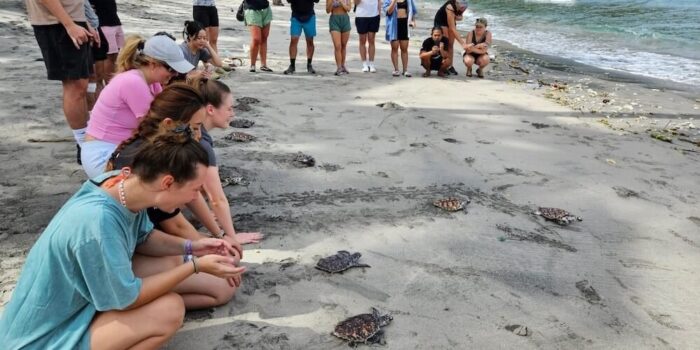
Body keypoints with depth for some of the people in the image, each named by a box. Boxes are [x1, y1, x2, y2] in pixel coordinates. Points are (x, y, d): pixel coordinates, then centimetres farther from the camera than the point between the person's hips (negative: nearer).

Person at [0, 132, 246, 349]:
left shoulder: (125, 184, -11)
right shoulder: (97, 221, -36)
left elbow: (143, 238, 9)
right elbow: (127, 299, -24)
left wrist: (191, 248, -5)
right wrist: (195, 266, -19)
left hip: (78, 297, 9)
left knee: (169, 263, 5)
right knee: (169, 310, -22)